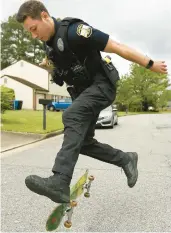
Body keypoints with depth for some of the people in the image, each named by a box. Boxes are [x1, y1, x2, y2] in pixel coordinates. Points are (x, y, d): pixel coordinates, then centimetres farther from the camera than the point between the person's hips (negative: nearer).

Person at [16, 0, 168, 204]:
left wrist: (151, 65, -16)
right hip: (82, 91, 9)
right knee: (83, 142, 4)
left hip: (102, 85, -9)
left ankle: (59, 183, -42)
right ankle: (126, 159, 20)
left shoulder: (74, 31, -22)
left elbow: (117, 48, -20)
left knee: (72, 117, -35)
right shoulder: (48, 42, 5)